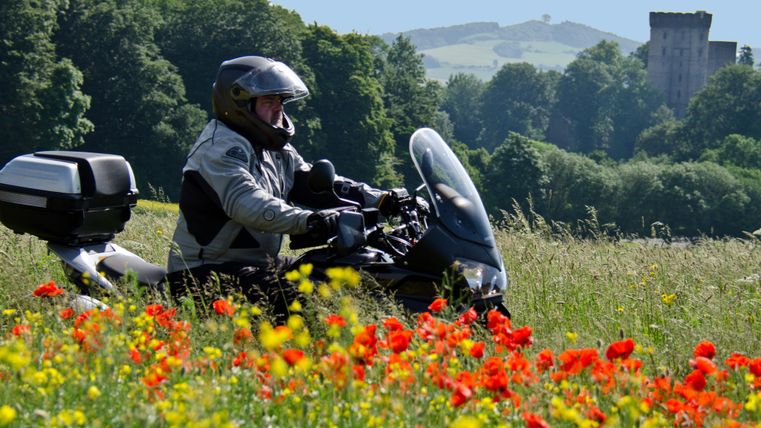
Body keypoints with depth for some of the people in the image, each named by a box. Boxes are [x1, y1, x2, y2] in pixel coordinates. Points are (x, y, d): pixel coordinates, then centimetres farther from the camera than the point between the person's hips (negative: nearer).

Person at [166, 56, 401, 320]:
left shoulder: (276, 150, 17)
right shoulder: (220, 148, -16)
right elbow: (245, 202, -32)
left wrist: (382, 200, -2)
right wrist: (307, 221, -46)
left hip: (258, 263, 10)